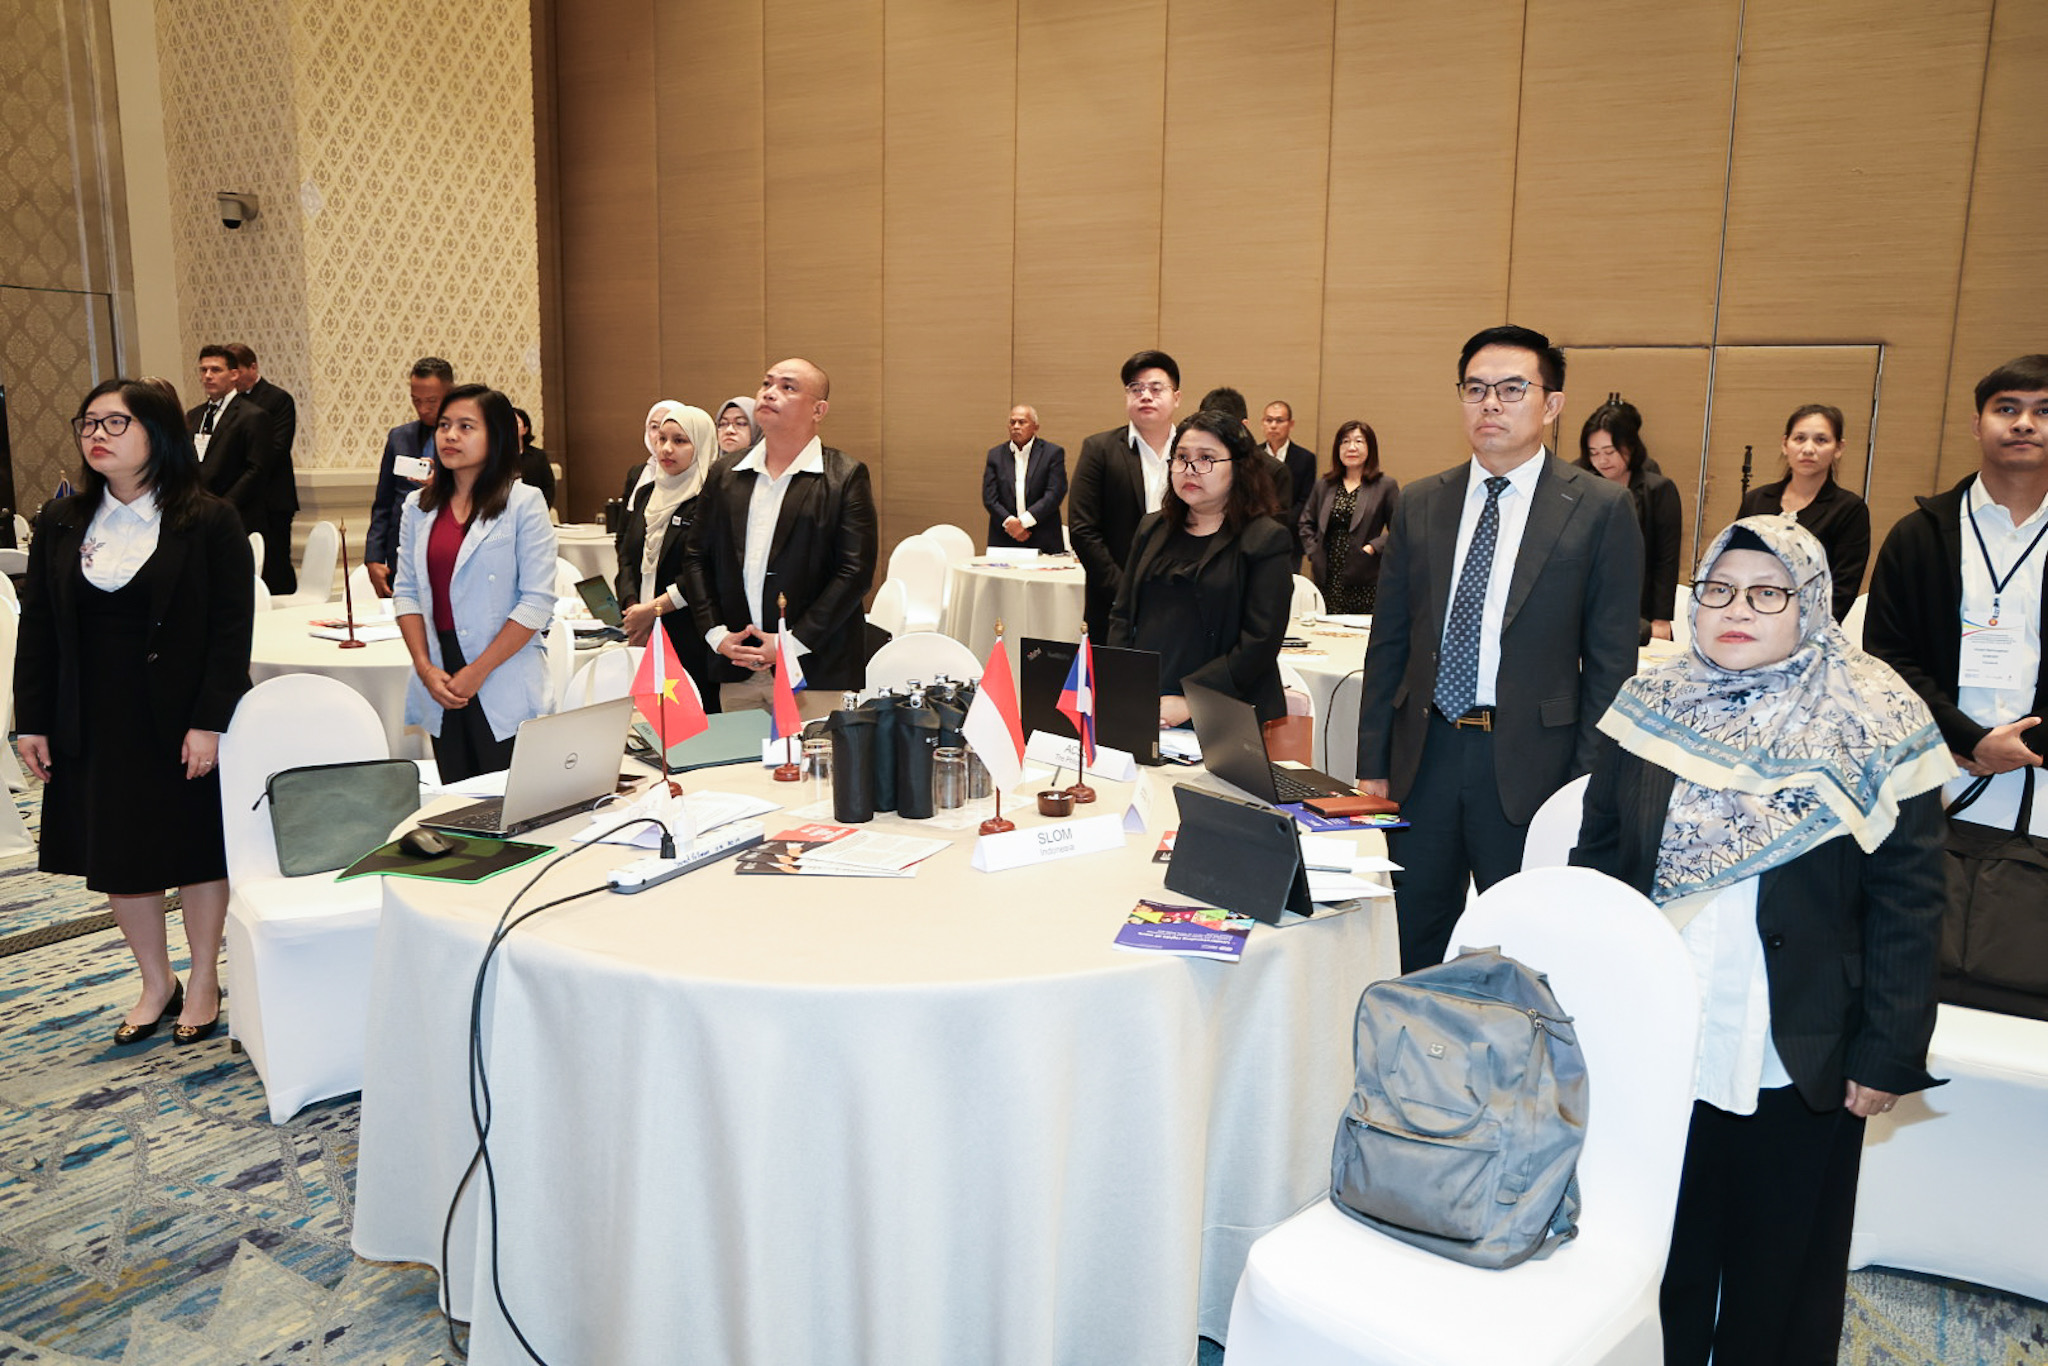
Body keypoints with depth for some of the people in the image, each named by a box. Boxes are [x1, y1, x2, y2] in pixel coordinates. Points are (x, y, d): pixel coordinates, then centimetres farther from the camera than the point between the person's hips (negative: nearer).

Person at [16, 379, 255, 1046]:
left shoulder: (208, 522, -8)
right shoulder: (59, 525, 5)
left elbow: (232, 629, -12)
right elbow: (37, 629, 7)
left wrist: (210, 721, -17)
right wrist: (32, 721, 3)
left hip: (183, 719, -4)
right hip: (95, 725, 4)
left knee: (196, 850, 8)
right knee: (116, 854, 11)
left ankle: (204, 979, 26)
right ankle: (157, 983, 28)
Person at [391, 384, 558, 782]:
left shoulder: (524, 503, -4)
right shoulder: (418, 506, 12)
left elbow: (537, 601, -9)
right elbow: (405, 592, 11)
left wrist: (478, 672, -11)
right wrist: (424, 667, -3)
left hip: (503, 687, -4)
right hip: (440, 682, 5)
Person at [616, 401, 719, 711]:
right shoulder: (645, 495, 16)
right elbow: (626, 556, 14)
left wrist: (654, 609, -13)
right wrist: (632, 608, -2)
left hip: (692, 639, -6)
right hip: (644, 637, 6)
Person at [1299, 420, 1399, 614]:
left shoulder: (1386, 486, 2)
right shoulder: (1324, 485, 12)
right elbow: (1304, 523, 17)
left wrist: (1373, 548, -14)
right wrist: (1313, 551, 4)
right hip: (1327, 579, 3)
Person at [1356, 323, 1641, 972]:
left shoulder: (1600, 509, -3)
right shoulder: (1420, 503, 7)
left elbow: (1611, 662, -3)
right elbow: (1388, 642, 9)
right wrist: (1372, 765, 6)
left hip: (1531, 763, -3)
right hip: (1424, 754, 3)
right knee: (1410, 949, 12)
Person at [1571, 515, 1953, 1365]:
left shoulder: (1873, 730, -7)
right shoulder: (1651, 709, 1)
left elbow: (1907, 908, -6)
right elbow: (1596, 862, 6)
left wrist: (1889, 1057, -7)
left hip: (1797, 1066, -2)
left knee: (1779, 1273, 14)